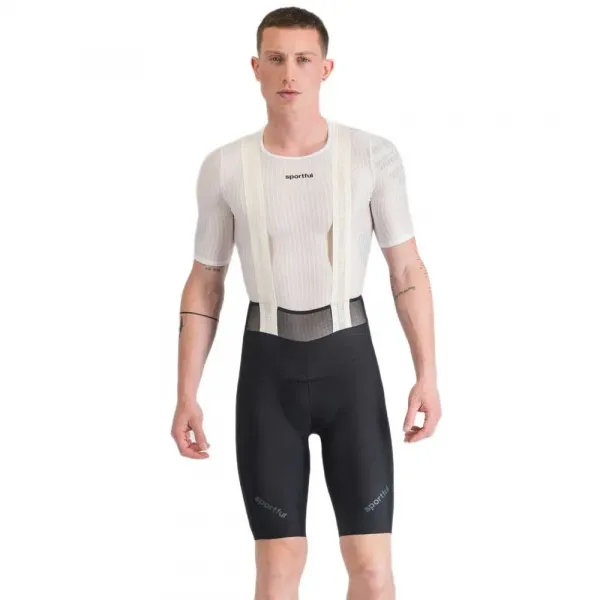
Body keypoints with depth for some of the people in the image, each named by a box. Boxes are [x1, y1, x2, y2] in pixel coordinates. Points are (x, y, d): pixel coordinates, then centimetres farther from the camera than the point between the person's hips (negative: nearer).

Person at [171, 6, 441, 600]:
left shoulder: (374, 156, -7)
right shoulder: (224, 168, -3)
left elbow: (408, 271, 1)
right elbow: (204, 285, 5)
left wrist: (426, 376, -4)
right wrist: (186, 396, 1)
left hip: (349, 361, 0)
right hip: (268, 370, 1)